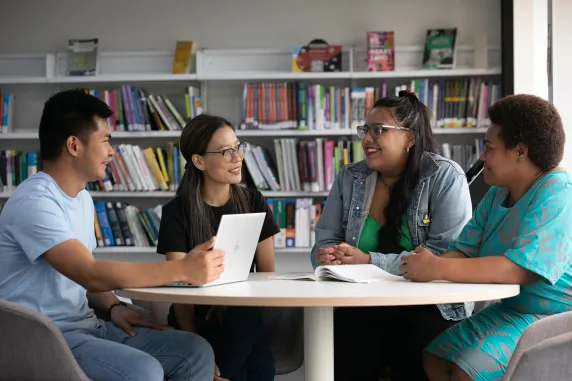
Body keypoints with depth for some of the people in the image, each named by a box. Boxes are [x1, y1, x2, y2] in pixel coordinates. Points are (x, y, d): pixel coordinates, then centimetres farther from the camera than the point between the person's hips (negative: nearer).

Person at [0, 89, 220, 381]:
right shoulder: (34, 202, -19)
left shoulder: (82, 197, 13)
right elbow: (92, 275, -29)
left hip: (88, 326, 9)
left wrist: (112, 306, 0)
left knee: (196, 352, -3)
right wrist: (182, 270, -28)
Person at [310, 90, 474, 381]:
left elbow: (445, 256, -13)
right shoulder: (349, 178, 10)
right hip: (365, 302, 3)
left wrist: (369, 262, -19)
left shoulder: (445, 177, -4)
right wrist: (329, 257, -14)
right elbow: (324, 242, 11)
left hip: (431, 304, -2)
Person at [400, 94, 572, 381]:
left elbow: (519, 269, -32)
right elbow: (464, 249, 3)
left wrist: (438, 269, -32)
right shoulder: (498, 193, 9)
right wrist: (429, 265, -20)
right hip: (513, 310, 9)